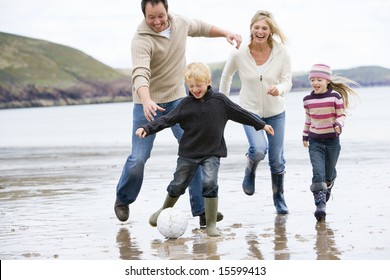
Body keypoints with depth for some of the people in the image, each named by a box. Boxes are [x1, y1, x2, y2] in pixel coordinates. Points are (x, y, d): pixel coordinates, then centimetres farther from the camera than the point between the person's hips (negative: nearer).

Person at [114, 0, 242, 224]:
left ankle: (202, 209, -5)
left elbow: (201, 28, 20)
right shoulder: (142, 40, -25)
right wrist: (146, 101, -56)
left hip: (177, 99, 4)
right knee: (139, 158, -5)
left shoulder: (180, 23, -5)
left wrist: (226, 33, 9)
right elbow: (140, 74, -40)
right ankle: (123, 200, 23)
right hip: (149, 103, -4)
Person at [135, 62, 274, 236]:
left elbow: (240, 114, 9)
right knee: (178, 185, 9)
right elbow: (167, 120, -7)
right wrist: (147, 129, -20)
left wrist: (261, 124, 17)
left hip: (212, 153, -1)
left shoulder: (220, 101, -2)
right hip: (188, 153, 1)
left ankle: (211, 224, -9)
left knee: (210, 183, -19)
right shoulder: (186, 105, -4)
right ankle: (165, 210, 39)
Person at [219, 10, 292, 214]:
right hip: (250, 110, -1)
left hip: (275, 111, 1)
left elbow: (287, 82, -12)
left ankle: (279, 199, 32)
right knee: (259, 149, -26)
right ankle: (250, 169, 10)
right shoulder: (239, 54, -16)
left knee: (277, 160, 8)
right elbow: (226, 76, 3)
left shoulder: (281, 53, -15)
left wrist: (279, 89, -35)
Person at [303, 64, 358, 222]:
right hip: (315, 141, 1)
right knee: (318, 173, -14)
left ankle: (328, 187, 48)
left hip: (332, 140, -1)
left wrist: (339, 125, -24)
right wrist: (305, 136, 21)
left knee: (329, 173, 15)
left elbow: (341, 115, -3)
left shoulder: (335, 96, -9)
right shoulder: (308, 100, 1)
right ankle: (320, 204, -20)